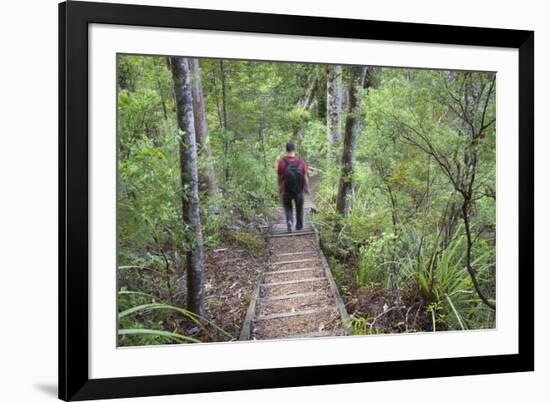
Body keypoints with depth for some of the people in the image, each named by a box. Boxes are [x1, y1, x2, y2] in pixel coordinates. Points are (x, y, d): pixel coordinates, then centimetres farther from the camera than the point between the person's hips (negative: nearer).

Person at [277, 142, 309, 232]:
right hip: (299, 190, 1)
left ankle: (289, 221, -5)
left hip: (286, 191, -1)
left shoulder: (282, 162, -15)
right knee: (299, 207, 22)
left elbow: (279, 177, -6)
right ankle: (299, 226, 30)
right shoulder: (301, 162, -13)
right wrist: (307, 188, 8)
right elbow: (305, 177, -8)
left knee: (287, 207, 19)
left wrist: (280, 188, 11)